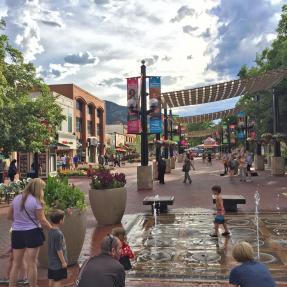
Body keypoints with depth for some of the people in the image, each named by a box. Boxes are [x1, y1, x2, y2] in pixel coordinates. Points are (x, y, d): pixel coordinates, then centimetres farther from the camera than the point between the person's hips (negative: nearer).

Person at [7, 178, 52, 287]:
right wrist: (53, 229, 4)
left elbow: (9, 216, 11)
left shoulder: (16, 198, 2)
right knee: (32, 264, 5)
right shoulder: (36, 201, -14)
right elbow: (42, 221, -11)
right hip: (32, 233, -5)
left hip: (17, 233, 5)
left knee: (16, 263, 14)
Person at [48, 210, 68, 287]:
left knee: (51, 279, 17)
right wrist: (63, 262, -13)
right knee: (58, 280, 1)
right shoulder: (58, 233, -24)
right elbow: (59, 250, -21)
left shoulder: (50, 231, 1)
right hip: (58, 262, -8)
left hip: (51, 262, 8)